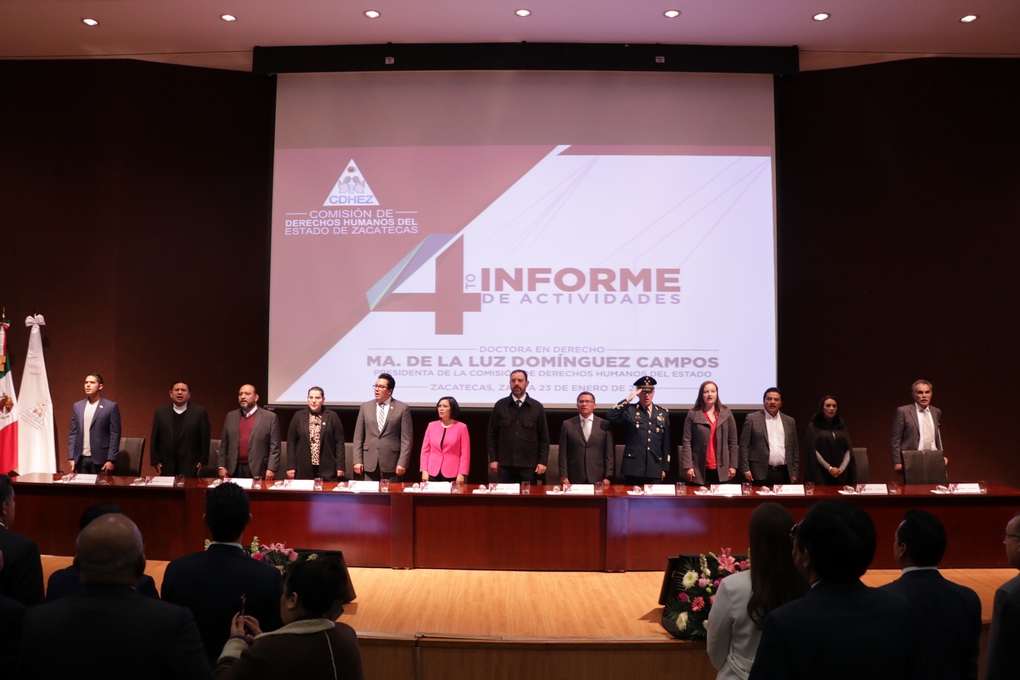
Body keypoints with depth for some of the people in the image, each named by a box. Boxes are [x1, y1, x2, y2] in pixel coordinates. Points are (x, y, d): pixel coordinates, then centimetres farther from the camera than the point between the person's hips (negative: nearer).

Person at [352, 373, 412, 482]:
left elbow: (406, 438, -2)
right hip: (369, 463, 3)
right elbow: (358, 436, 8)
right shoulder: (365, 407, 10)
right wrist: (357, 461, 0)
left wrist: (402, 463, -9)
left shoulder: (402, 408, 1)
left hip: (392, 464, -2)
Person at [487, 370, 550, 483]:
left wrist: (543, 461, -2)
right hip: (505, 464, 0)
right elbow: (492, 435, 7)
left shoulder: (537, 407, 3)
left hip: (529, 464, 0)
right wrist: (493, 459, 1)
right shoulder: (500, 406, 4)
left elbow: (544, 437, 4)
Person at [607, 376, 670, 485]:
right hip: (633, 468, -3)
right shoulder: (630, 410, 2)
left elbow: (666, 443, 13)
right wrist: (628, 399, -16)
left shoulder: (663, 413, 12)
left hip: (654, 468, 3)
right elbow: (610, 416, -16)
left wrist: (665, 467, 10)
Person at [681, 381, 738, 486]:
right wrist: (688, 466, -8)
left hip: (721, 469, 1)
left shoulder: (727, 414, 7)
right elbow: (686, 442, -1)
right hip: (700, 469, -1)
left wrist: (733, 465, 2)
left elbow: (733, 441, 7)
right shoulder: (692, 414, 2)